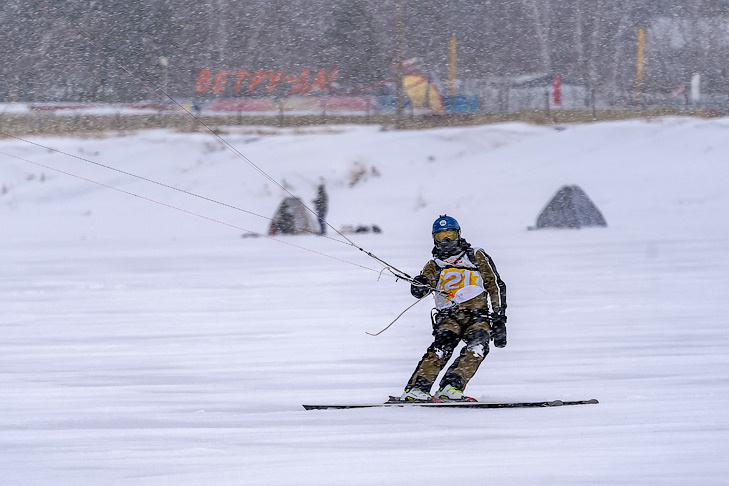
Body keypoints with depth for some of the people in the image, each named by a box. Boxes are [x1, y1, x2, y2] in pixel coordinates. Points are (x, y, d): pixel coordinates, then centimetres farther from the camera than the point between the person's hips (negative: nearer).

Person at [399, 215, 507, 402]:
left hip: (478, 315, 0)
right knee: (443, 345, -30)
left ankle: (450, 388, -42)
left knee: (477, 346, -31)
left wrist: (499, 320, 1)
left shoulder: (477, 257, 18)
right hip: (449, 316, 0)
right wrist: (419, 285, -23)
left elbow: (496, 286, 12)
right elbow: (418, 291, 4)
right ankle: (416, 388, -40)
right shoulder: (434, 265, 22)